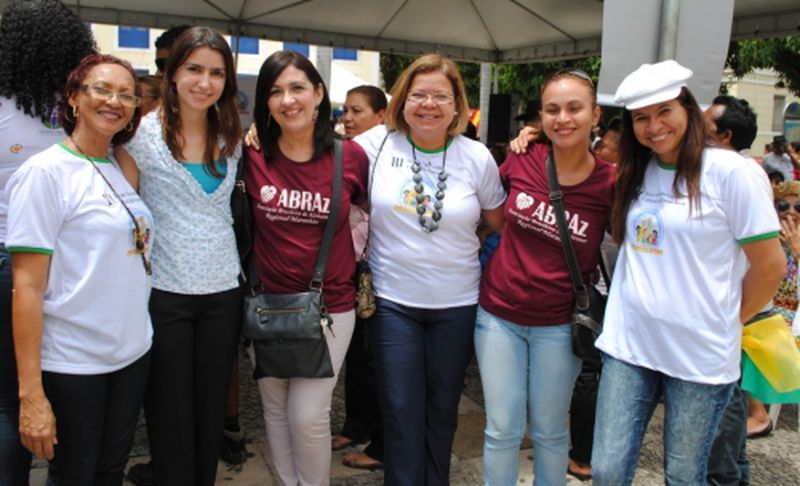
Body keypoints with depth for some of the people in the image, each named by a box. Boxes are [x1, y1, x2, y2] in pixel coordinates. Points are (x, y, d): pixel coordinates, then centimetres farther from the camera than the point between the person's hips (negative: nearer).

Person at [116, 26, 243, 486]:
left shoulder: (233, 136, 5)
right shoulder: (144, 132, -6)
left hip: (223, 292, 4)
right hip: (163, 292, -3)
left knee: (212, 410, 14)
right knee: (171, 415, 7)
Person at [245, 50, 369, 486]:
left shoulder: (350, 156, -8)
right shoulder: (252, 155, -7)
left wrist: (359, 260, 5)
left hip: (330, 305, -2)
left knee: (309, 415, 0)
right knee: (275, 409, 16)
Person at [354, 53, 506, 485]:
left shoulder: (477, 158, -2)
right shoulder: (378, 143, -4)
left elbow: (503, 224, 9)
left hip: (457, 304, 1)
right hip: (393, 301, -1)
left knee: (443, 409, 16)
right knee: (402, 413, 7)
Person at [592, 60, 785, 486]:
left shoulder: (727, 170, -10)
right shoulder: (633, 173, 5)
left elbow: (770, 266, -6)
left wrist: (727, 323, 5)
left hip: (700, 356, -3)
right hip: (627, 344, 4)